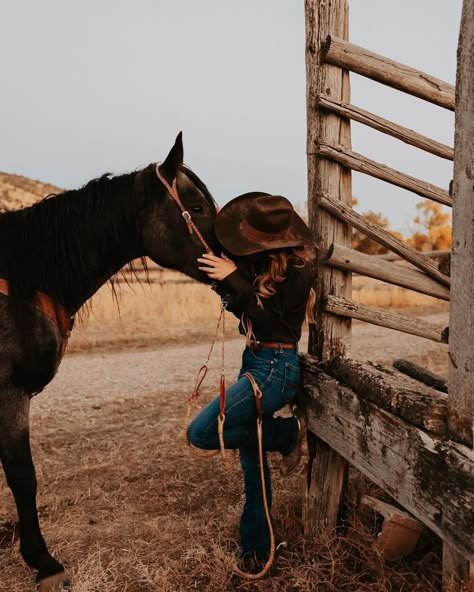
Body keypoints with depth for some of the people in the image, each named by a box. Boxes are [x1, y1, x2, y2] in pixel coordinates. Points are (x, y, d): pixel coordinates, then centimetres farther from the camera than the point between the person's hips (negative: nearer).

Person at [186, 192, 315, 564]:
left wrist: (235, 280, -23)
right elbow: (244, 309, 11)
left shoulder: (295, 271, -18)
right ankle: (256, 548, 33)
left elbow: (266, 320, -22)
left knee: (200, 433, -12)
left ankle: (287, 434, 7)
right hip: (254, 360, 9)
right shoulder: (260, 262, 5)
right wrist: (225, 278, -6)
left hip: (275, 368, -9)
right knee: (251, 456, 16)